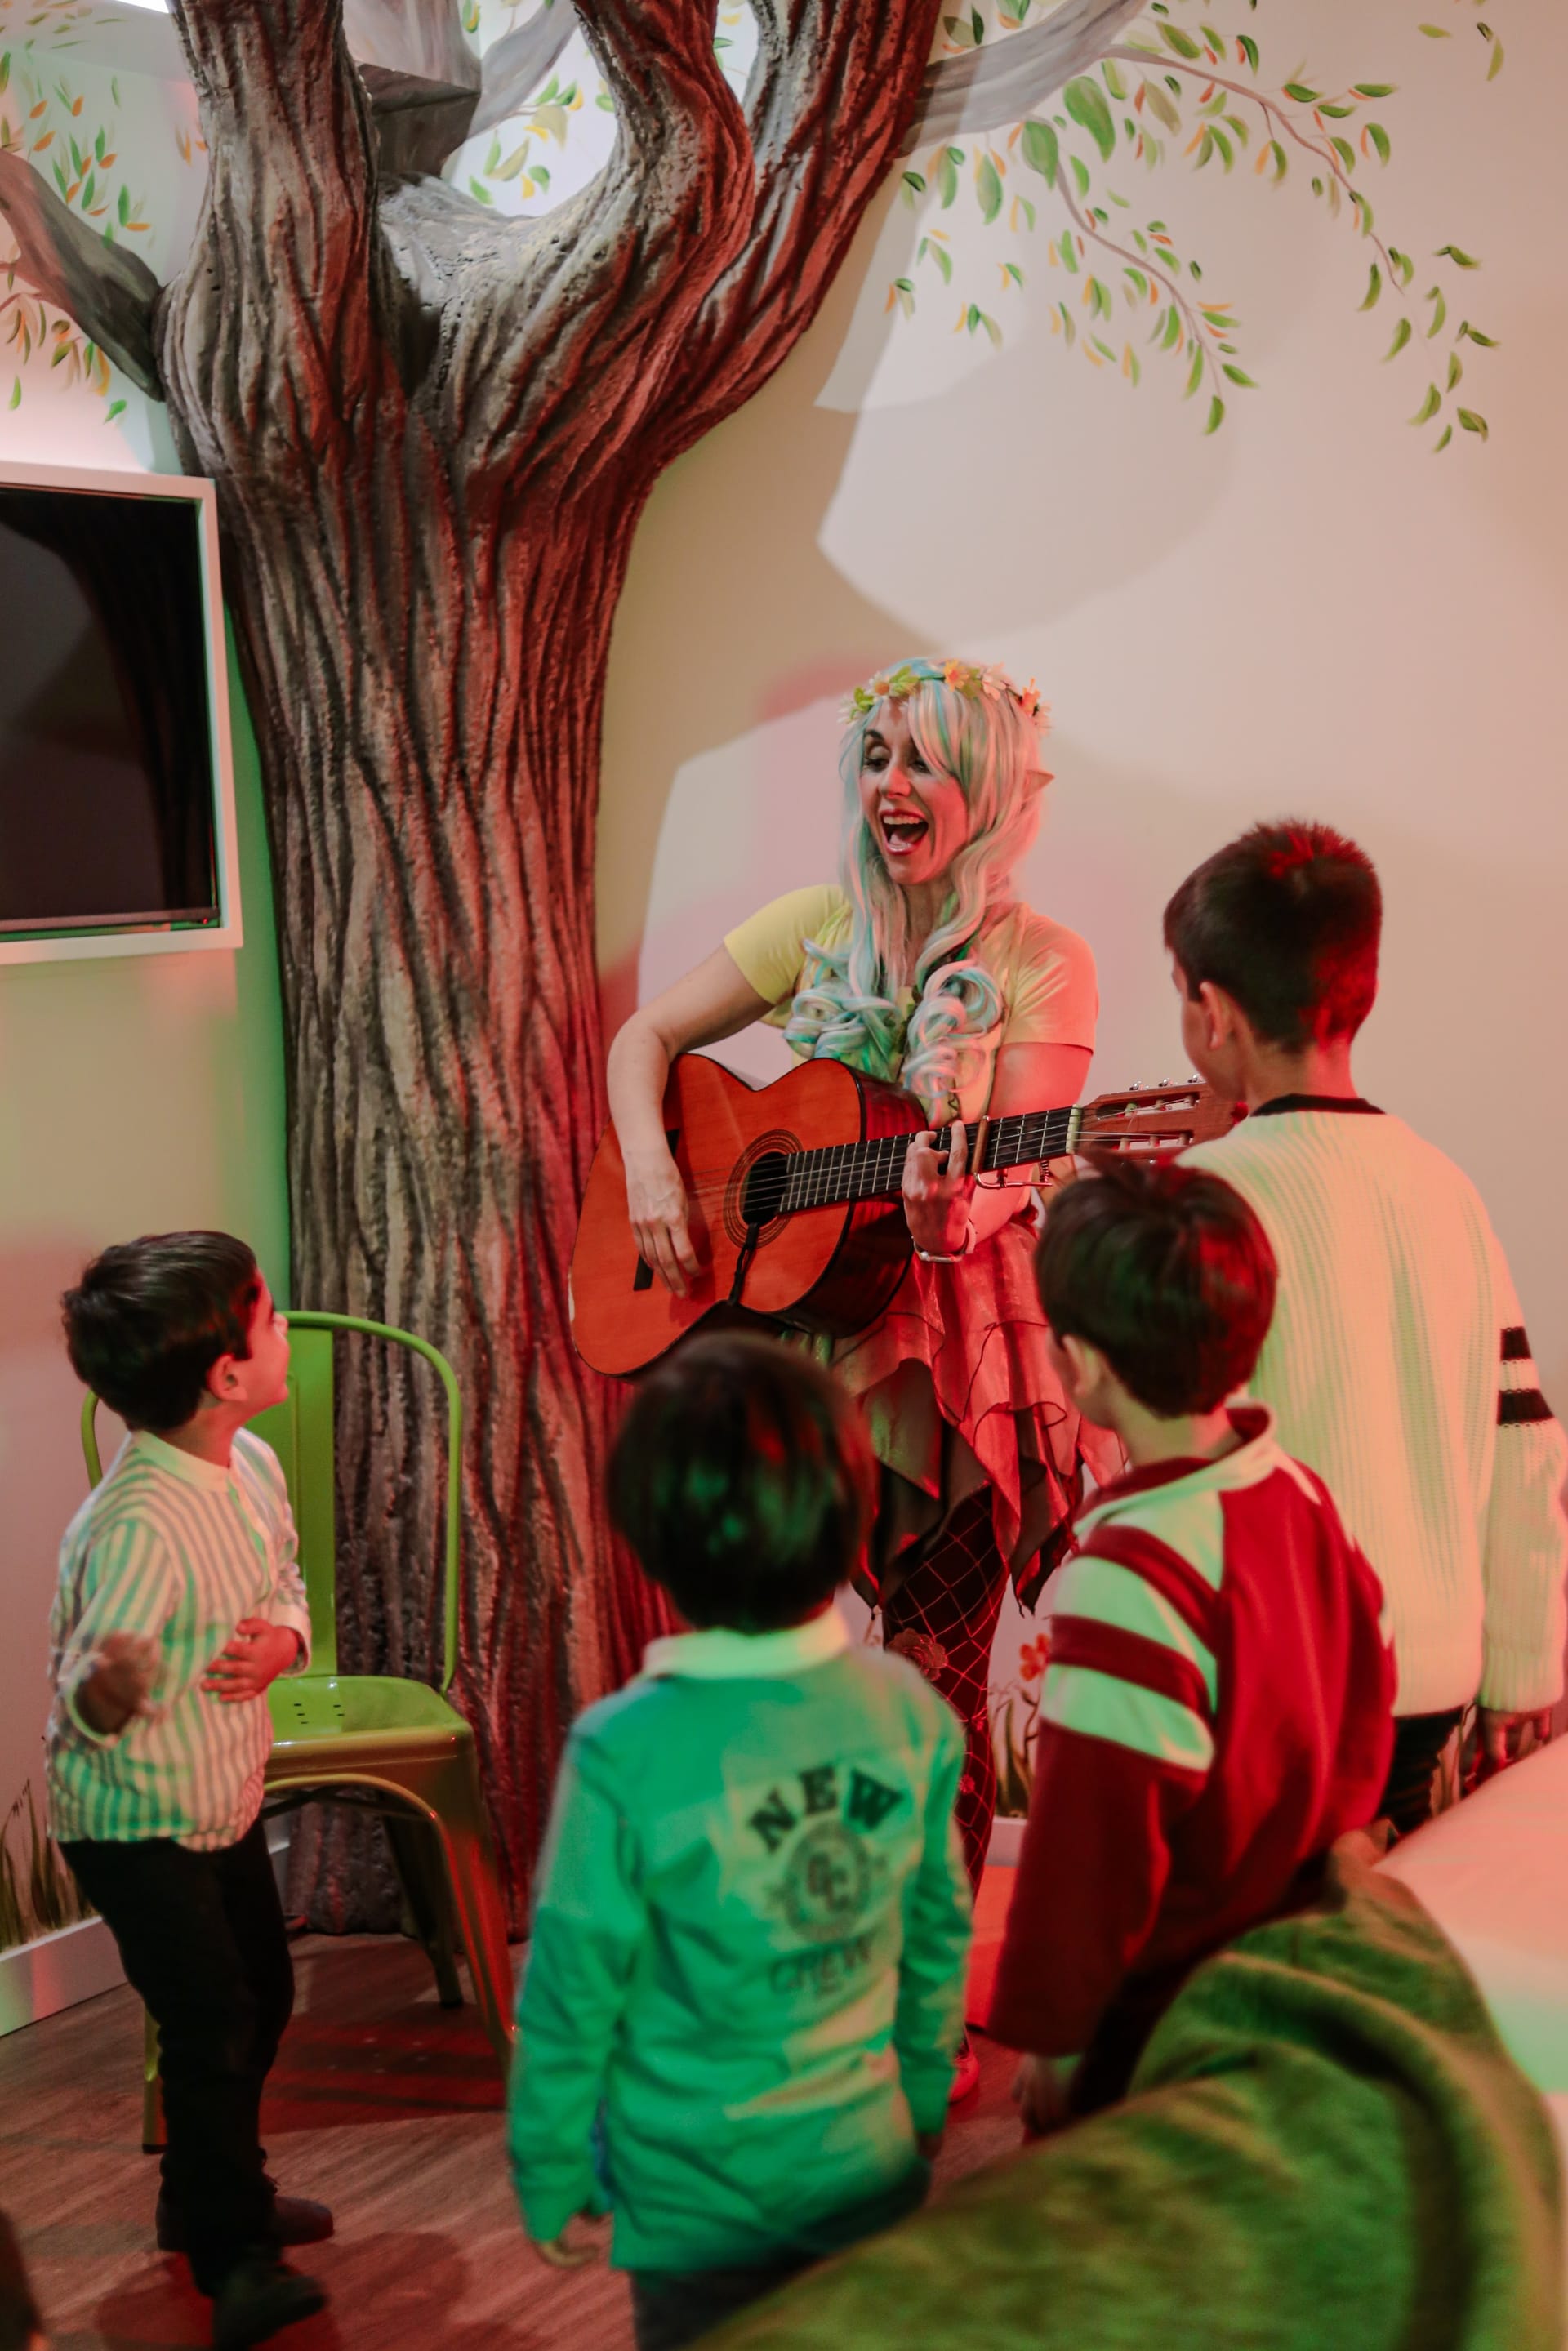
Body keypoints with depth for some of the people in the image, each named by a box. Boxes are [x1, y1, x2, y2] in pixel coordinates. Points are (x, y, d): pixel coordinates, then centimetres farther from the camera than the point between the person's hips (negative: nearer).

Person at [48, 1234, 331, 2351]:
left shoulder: (253, 1465, -6)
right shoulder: (136, 1524, -31)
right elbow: (87, 1703, -30)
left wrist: (282, 1640, -13)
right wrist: (111, 1688, -54)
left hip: (226, 1799, 9)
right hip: (136, 1820, -9)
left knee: (264, 1997, 19)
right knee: (213, 2022, -7)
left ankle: (213, 2195, 41)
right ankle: (234, 2256, 12)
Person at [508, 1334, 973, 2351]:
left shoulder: (624, 1754, -23)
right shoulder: (908, 1712, -11)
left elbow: (571, 2001, -12)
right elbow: (940, 1942, 2)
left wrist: (551, 2185, 3)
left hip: (699, 2214, -3)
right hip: (871, 2181, 3)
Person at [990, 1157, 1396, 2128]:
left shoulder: (1127, 1579, -29)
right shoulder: (1302, 1492, -4)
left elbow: (1095, 1838, -24)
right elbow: (1369, 1705, 8)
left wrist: (1046, 2033, -11)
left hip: (1160, 2014, -8)